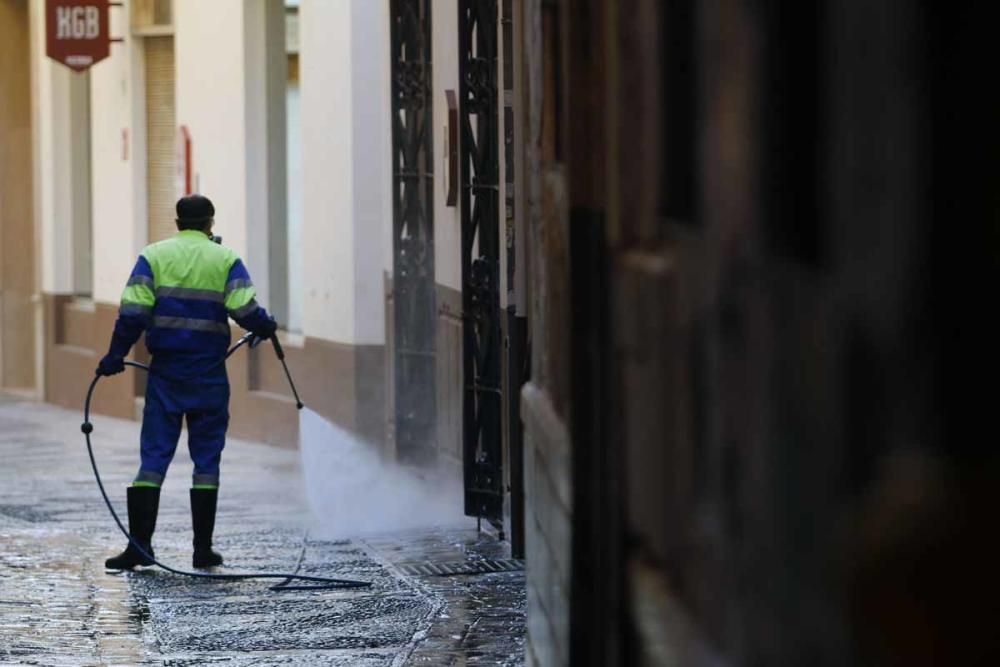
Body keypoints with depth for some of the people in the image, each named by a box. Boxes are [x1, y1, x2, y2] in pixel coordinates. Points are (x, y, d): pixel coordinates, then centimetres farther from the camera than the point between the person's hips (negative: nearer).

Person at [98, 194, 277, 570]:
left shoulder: (153, 256, 3)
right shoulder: (225, 260, 0)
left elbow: (133, 312, -6)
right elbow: (245, 309, -12)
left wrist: (115, 356, 2)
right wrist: (266, 328, 8)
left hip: (165, 374, 1)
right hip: (209, 376, -1)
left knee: (153, 458, 2)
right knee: (206, 460, 6)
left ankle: (139, 544, -6)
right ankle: (203, 549, 6)